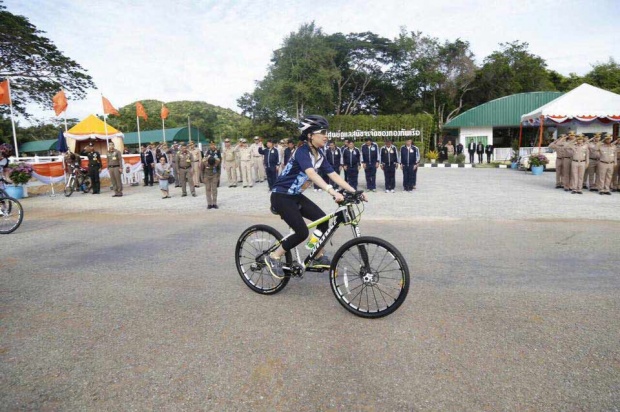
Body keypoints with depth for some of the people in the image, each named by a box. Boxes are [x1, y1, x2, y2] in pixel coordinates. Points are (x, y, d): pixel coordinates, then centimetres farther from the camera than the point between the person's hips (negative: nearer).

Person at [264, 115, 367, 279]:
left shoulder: (319, 154, 2)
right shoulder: (302, 151, -24)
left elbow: (333, 175, -1)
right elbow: (312, 174, -41)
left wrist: (354, 191, -11)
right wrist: (332, 192, -53)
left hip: (296, 196, 8)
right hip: (281, 196, -8)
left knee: (322, 219, -1)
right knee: (302, 232, -13)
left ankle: (319, 257, 16)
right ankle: (273, 257, 5)